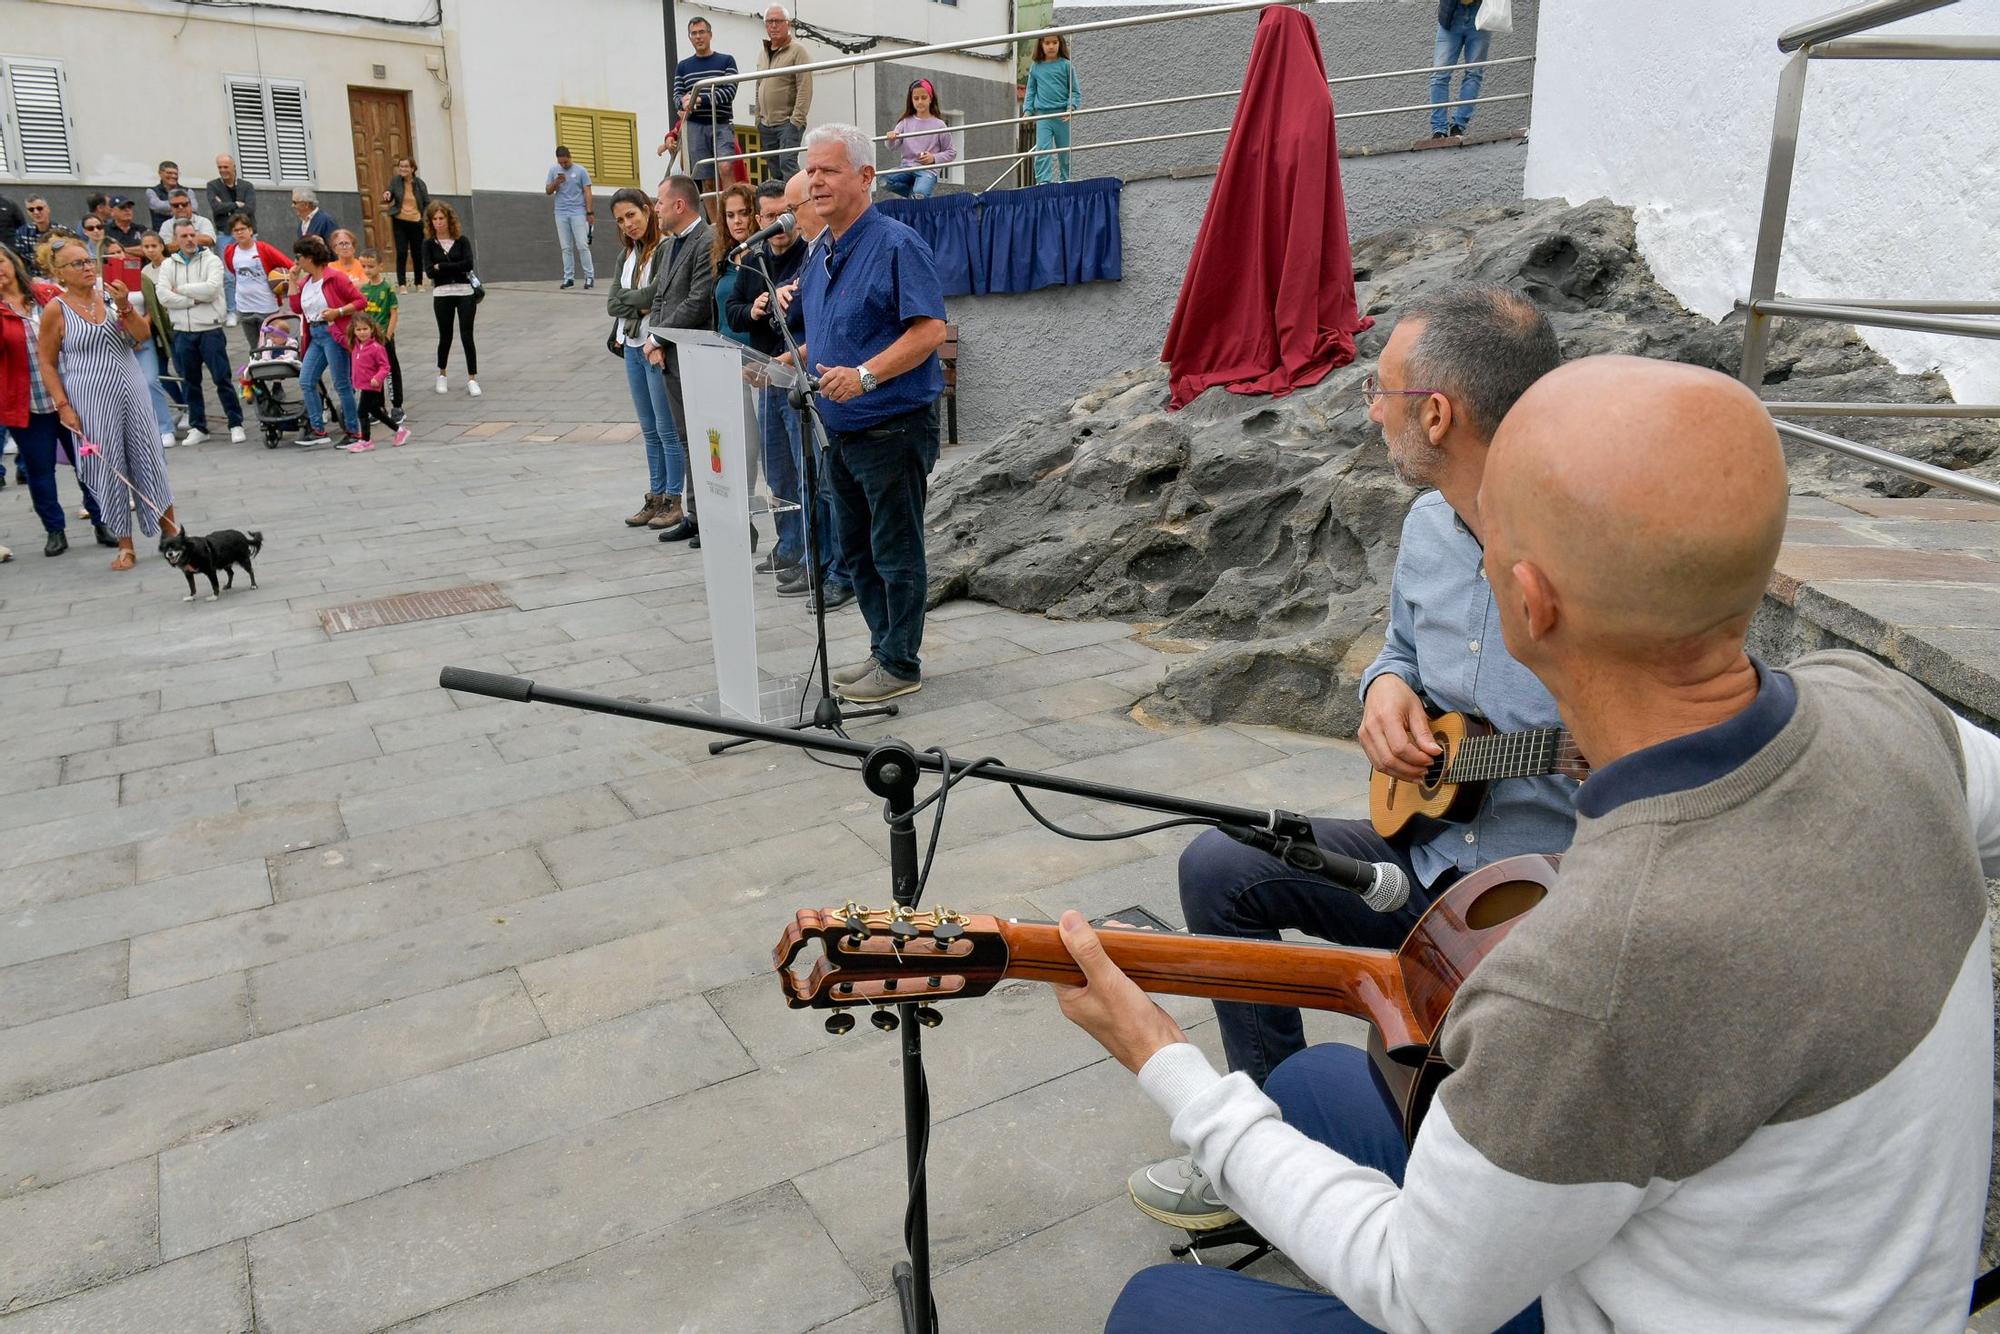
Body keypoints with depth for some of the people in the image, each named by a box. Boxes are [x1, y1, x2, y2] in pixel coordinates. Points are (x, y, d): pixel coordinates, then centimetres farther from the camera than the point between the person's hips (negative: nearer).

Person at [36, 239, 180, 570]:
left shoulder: (111, 297, 5)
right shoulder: (56, 310, -5)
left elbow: (143, 335, -3)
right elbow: (47, 363, -2)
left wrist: (124, 306, -19)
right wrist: (63, 406, -8)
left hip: (132, 393, 3)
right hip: (91, 401, -3)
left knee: (149, 461, 8)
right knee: (108, 471, 2)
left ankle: (170, 529, 20)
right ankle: (125, 547, 10)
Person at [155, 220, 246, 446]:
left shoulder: (211, 260, 1)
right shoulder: (168, 265, 9)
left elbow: (211, 288, -15)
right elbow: (163, 296, -4)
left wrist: (181, 289, -6)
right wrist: (195, 299, -10)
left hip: (210, 330, -3)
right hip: (182, 332, 3)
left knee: (223, 379, -2)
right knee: (190, 382, 9)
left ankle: (236, 424, 6)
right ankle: (198, 427, 18)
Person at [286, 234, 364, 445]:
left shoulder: (335, 277, -8)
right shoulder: (306, 281, 14)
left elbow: (361, 301, -10)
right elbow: (296, 308, 11)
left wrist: (338, 312, -18)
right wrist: (293, 281, 11)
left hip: (333, 334, -8)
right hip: (315, 336, 8)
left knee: (342, 385, -3)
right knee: (306, 382, 2)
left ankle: (354, 431, 6)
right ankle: (318, 430, 7)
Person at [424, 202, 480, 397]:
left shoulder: (462, 240, 2)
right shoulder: (429, 244, 2)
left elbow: (468, 264, -13)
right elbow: (429, 271, -8)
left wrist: (441, 267, -10)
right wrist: (456, 267, -9)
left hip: (465, 292, -1)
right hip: (442, 294, 1)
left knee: (467, 336, -5)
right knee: (445, 336, 9)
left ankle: (472, 379, 1)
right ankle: (441, 375, 28)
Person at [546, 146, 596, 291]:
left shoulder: (580, 170, 0)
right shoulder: (553, 170, 8)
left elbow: (587, 192, -1)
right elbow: (547, 191, 9)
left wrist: (590, 212, -8)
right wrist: (556, 182, -11)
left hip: (578, 213, -3)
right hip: (561, 214, 3)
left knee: (582, 246, -7)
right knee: (566, 247, 4)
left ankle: (590, 276, -3)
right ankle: (568, 277, 7)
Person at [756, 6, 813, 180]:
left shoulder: (797, 51, -4)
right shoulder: (762, 54, 17)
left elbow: (805, 89, -12)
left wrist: (797, 119, -18)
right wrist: (758, 119, 14)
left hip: (788, 122, -7)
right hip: (766, 125, 7)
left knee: (787, 163, -18)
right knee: (775, 171, 7)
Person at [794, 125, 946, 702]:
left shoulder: (896, 244, -13)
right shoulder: (822, 255, 14)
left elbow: (930, 329, -22)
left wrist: (864, 375, -31)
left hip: (893, 428, -9)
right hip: (841, 432, 9)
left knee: (895, 554, 0)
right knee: (857, 551, 15)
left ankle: (900, 665, 12)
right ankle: (884, 649, 28)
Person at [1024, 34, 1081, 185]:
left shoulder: (1066, 65, 3)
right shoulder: (1035, 67, 10)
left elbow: (1075, 91, 2)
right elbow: (1031, 91, 16)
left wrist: (1071, 107, -14)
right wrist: (1027, 110, 3)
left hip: (1062, 115, -1)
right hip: (1042, 115, 1)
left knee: (1065, 152, 6)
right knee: (1042, 150, -13)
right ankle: (1043, 182, -16)